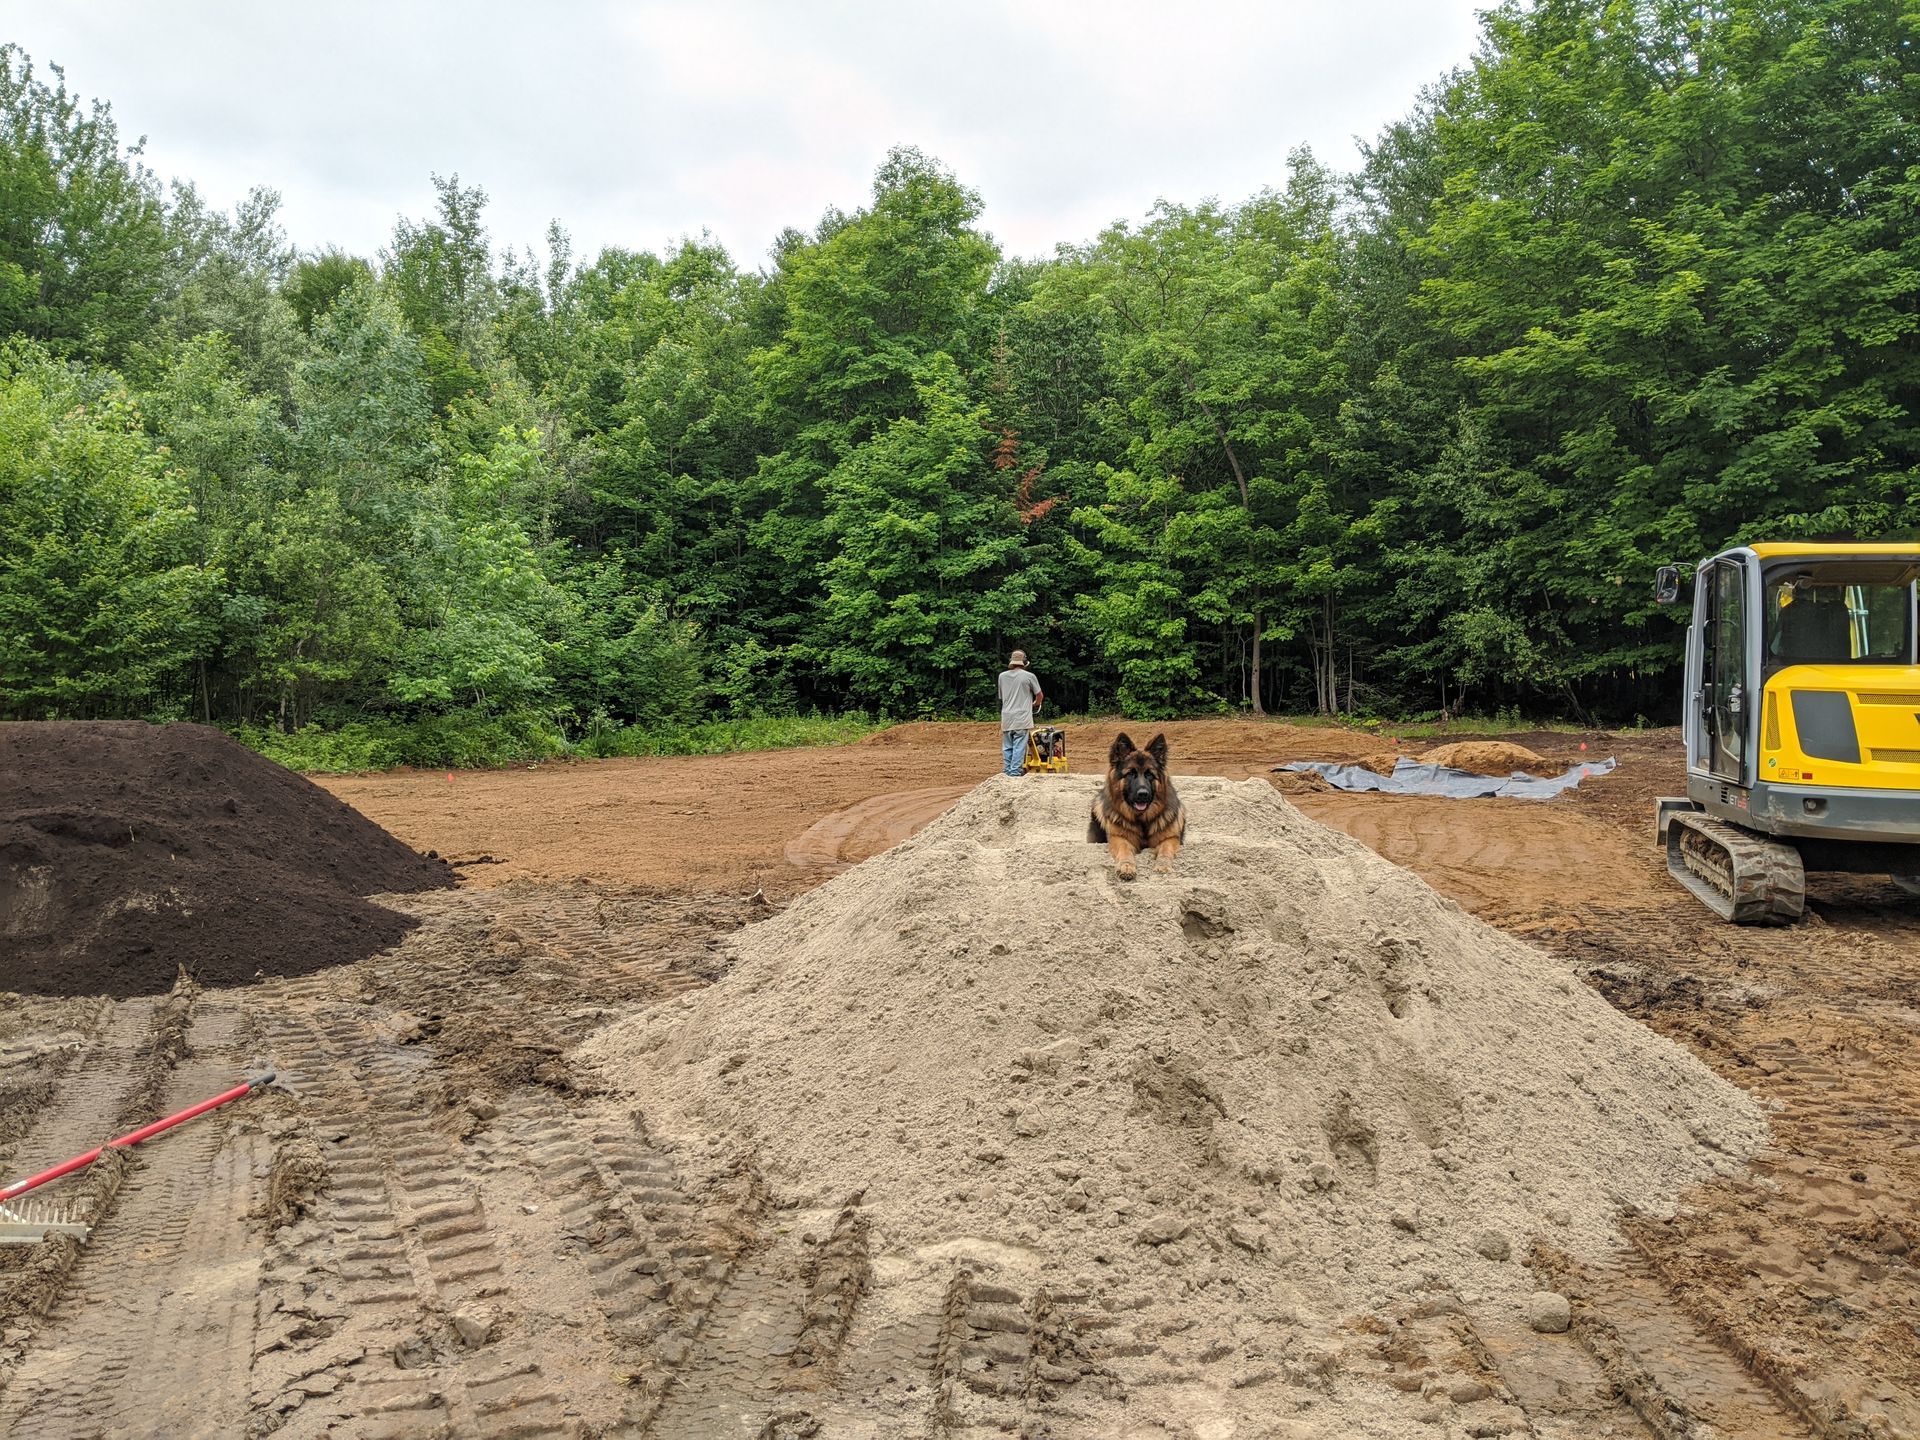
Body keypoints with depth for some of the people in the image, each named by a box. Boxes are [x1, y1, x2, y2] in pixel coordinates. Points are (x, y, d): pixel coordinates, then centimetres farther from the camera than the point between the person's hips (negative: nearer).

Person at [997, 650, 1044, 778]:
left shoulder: (1002, 676, 6)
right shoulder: (1029, 676, -5)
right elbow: (1039, 696, 7)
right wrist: (1035, 704, 28)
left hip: (1006, 718, 4)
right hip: (1022, 718, -4)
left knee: (1007, 747, 11)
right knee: (1019, 747, -3)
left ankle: (1008, 772, 13)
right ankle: (1015, 772, -7)